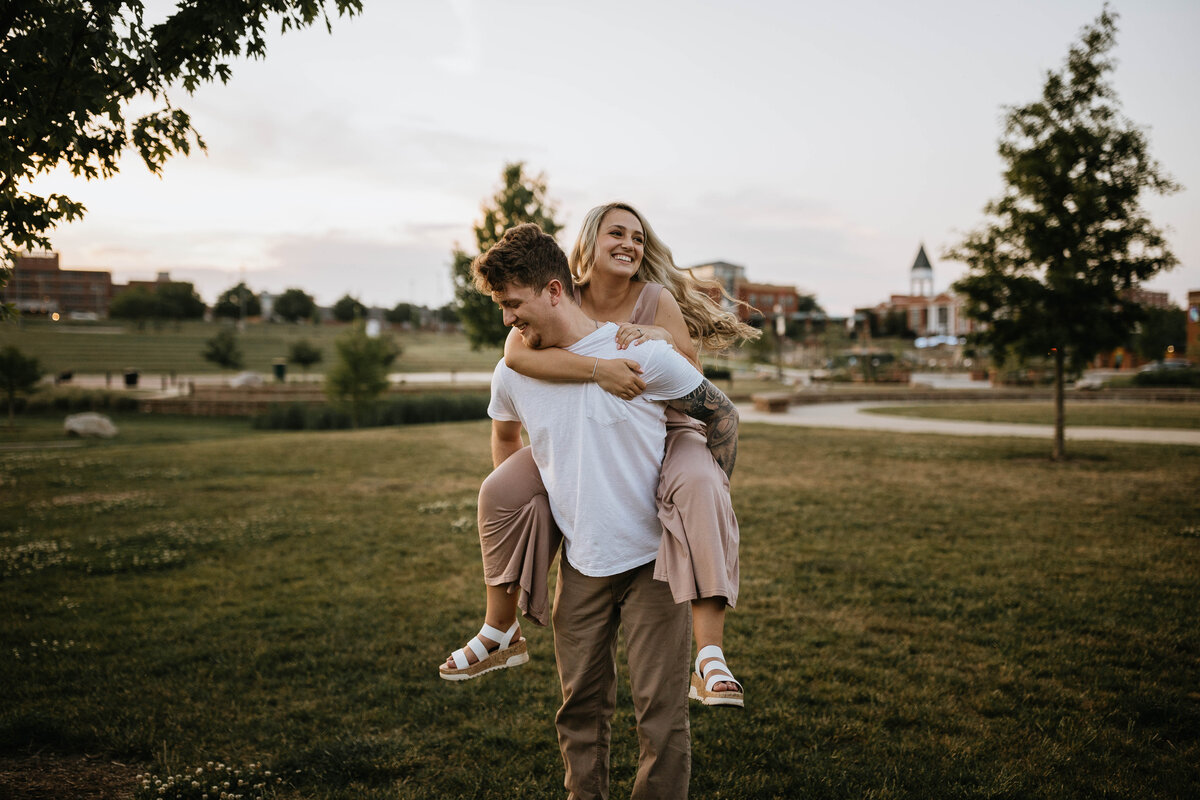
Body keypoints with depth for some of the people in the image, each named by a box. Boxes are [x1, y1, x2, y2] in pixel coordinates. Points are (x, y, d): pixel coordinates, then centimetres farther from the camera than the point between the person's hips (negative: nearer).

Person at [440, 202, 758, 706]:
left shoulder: (657, 300, -12)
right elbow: (516, 352, -32)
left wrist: (662, 339, -29)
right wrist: (597, 369, -42)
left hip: (662, 435, -2)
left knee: (698, 487, -35)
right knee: (503, 489, -15)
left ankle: (710, 660, -37)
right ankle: (501, 633, 6)